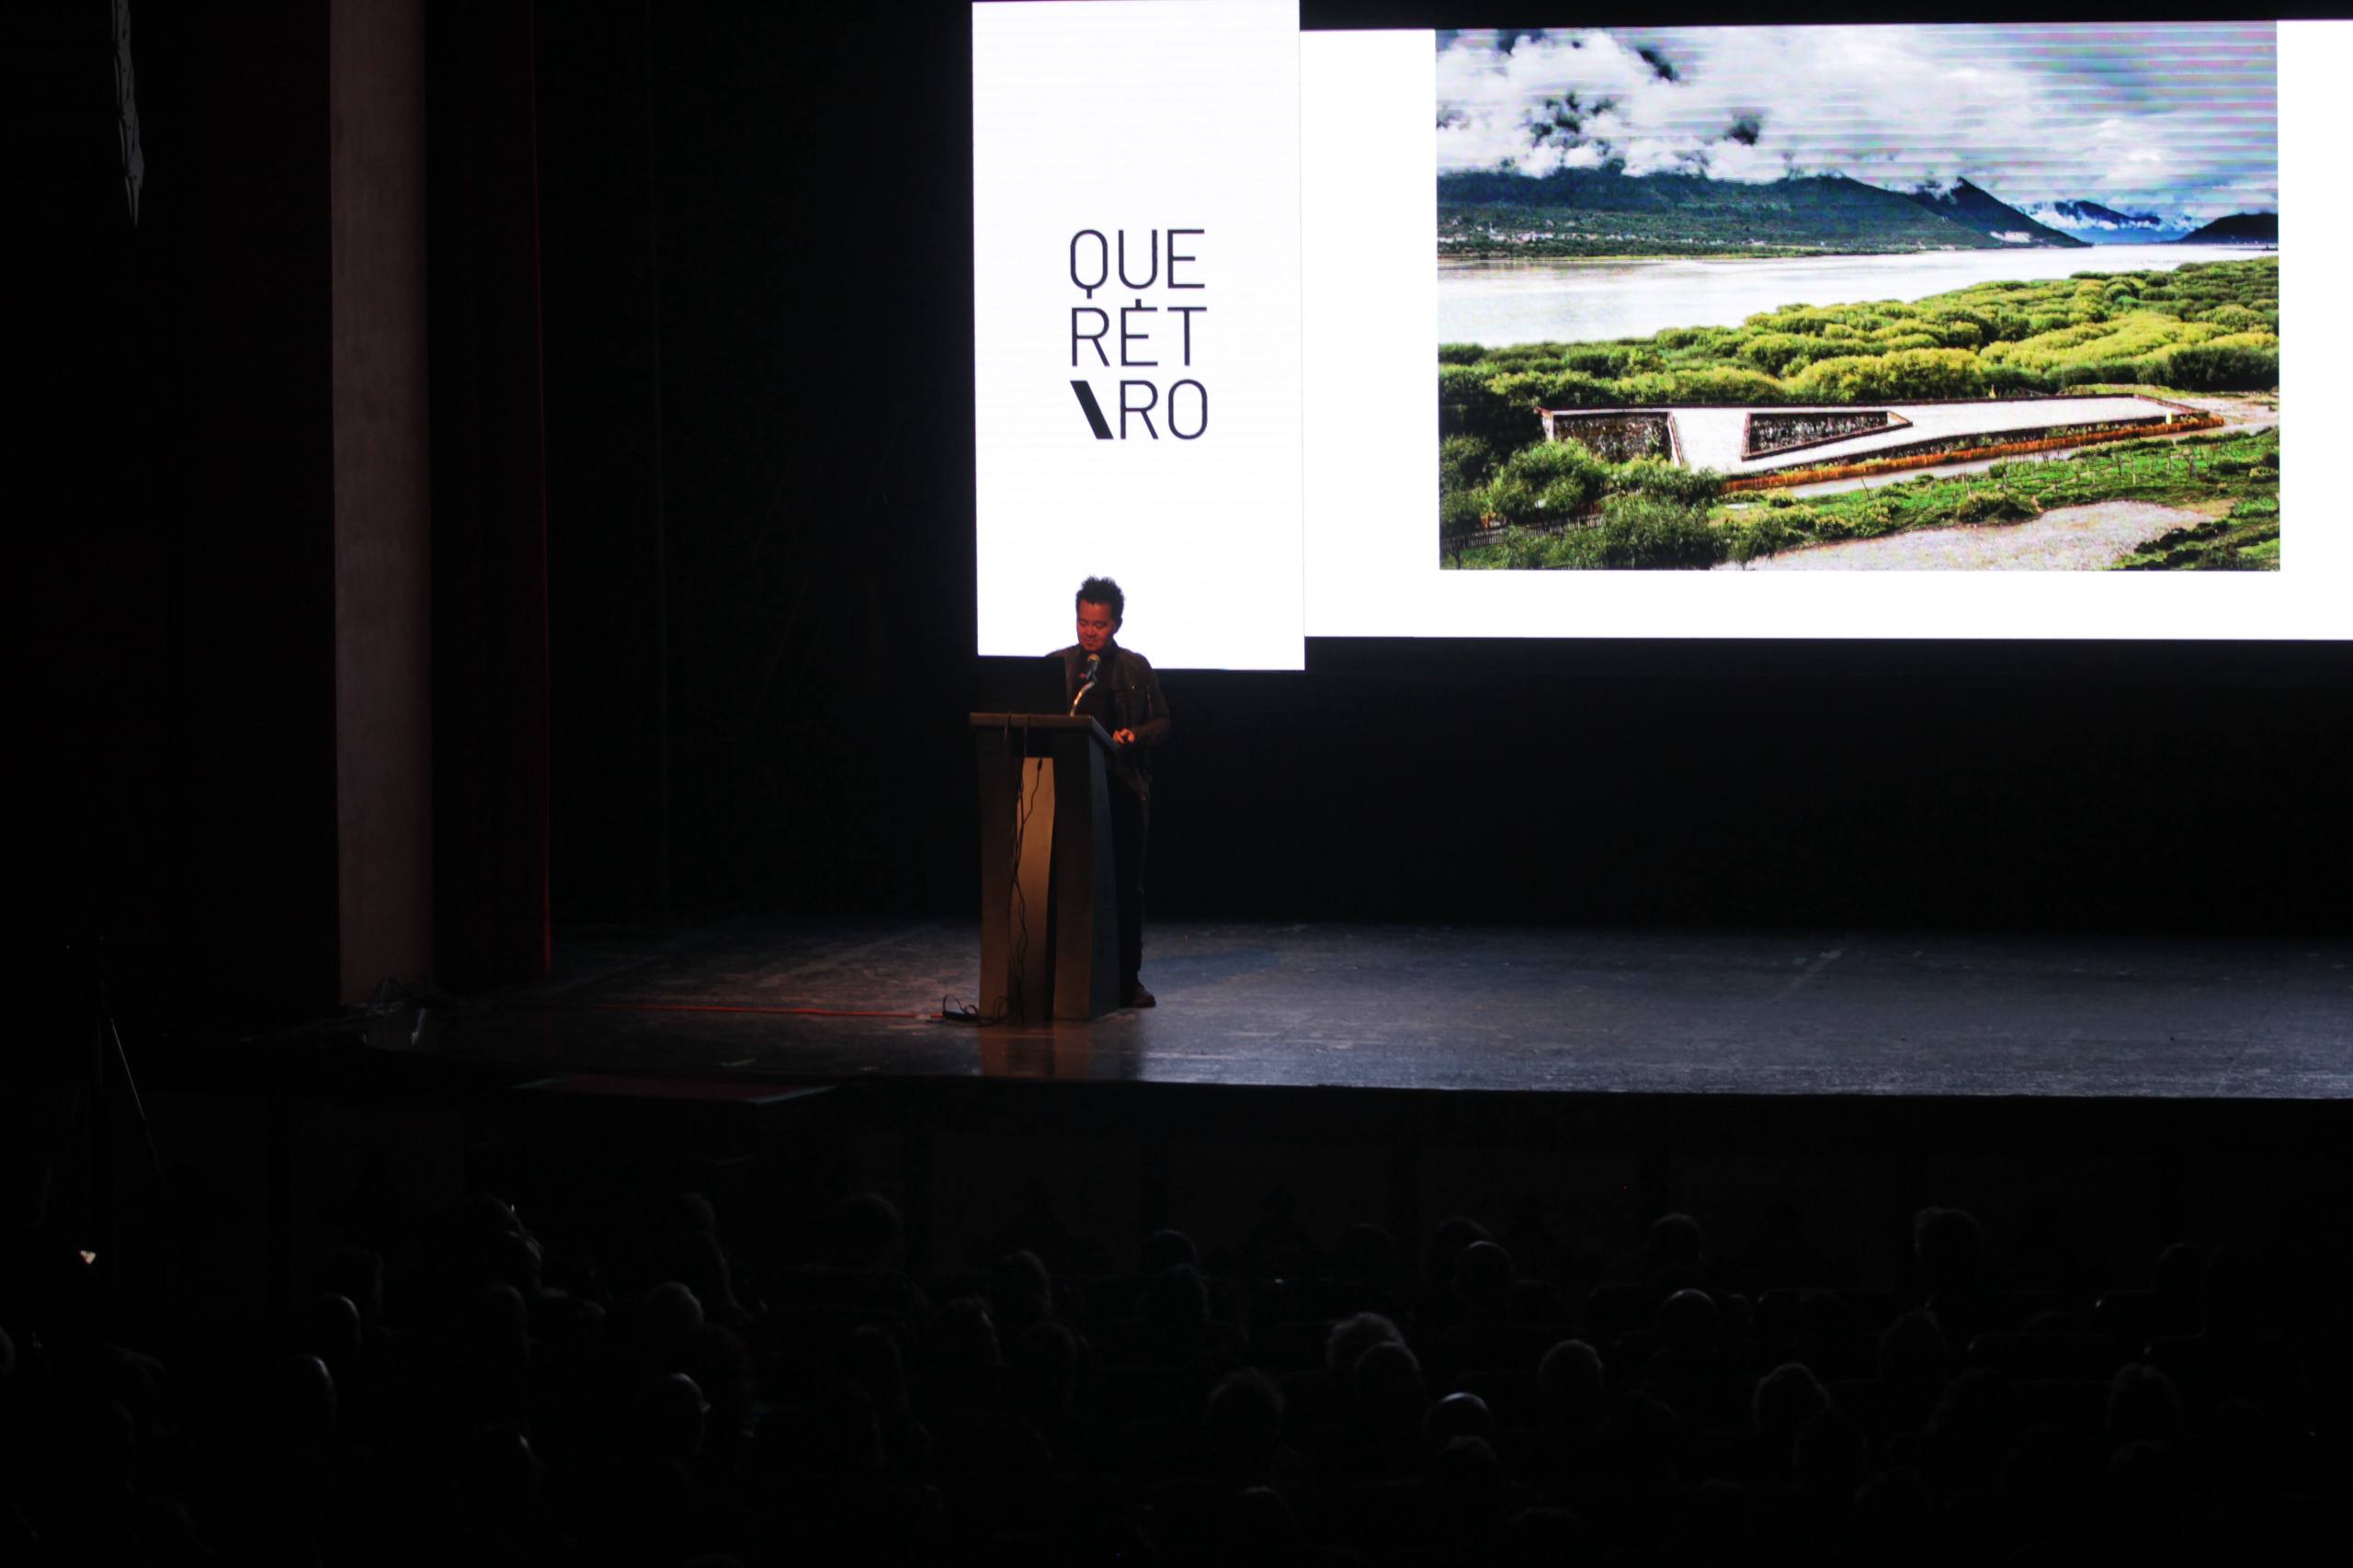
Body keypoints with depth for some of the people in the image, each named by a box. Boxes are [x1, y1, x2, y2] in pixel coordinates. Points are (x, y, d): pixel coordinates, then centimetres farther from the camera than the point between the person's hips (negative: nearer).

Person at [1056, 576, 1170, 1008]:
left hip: (1124, 788, 0)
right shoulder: (1057, 666, 9)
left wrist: (1135, 736, -11)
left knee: (1127, 886, 2)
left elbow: (1161, 724, 9)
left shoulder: (1136, 668, 9)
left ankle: (1128, 979, 9)